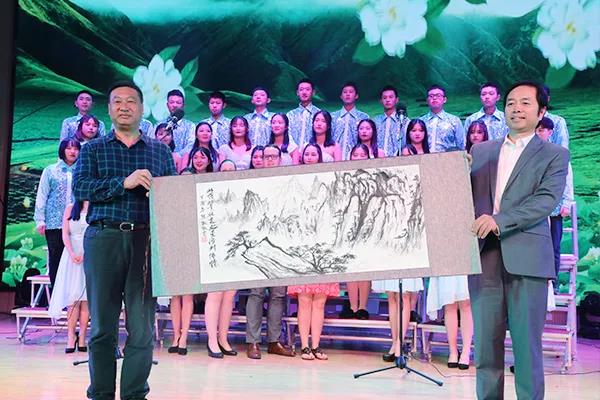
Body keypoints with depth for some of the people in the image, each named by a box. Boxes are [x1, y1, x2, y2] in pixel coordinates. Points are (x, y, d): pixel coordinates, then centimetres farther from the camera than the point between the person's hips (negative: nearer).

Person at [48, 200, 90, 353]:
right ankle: (71, 336, -4)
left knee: (86, 298, -4)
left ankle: (82, 337, 0)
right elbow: (65, 234, 5)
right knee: (73, 297, -7)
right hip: (73, 254, 1)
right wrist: (72, 253, -11)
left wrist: (86, 253, -15)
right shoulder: (70, 208, 12)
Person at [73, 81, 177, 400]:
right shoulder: (93, 149, 13)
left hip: (146, 239, 1)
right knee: (102, 324, 3)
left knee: (142, 324, 0)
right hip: (103, 238, 0)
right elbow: (80, 187, -4)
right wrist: (124, 183, -14)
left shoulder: (160, 151, 16)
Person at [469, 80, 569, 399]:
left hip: (526, 258, -3)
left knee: (526, 343, 1)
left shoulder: (555, 155, 7)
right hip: (484, 256, 3)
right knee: (485, 342, 7)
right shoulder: (481, 151, 18)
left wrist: (499, 220, -20)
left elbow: (547, 200, -8)